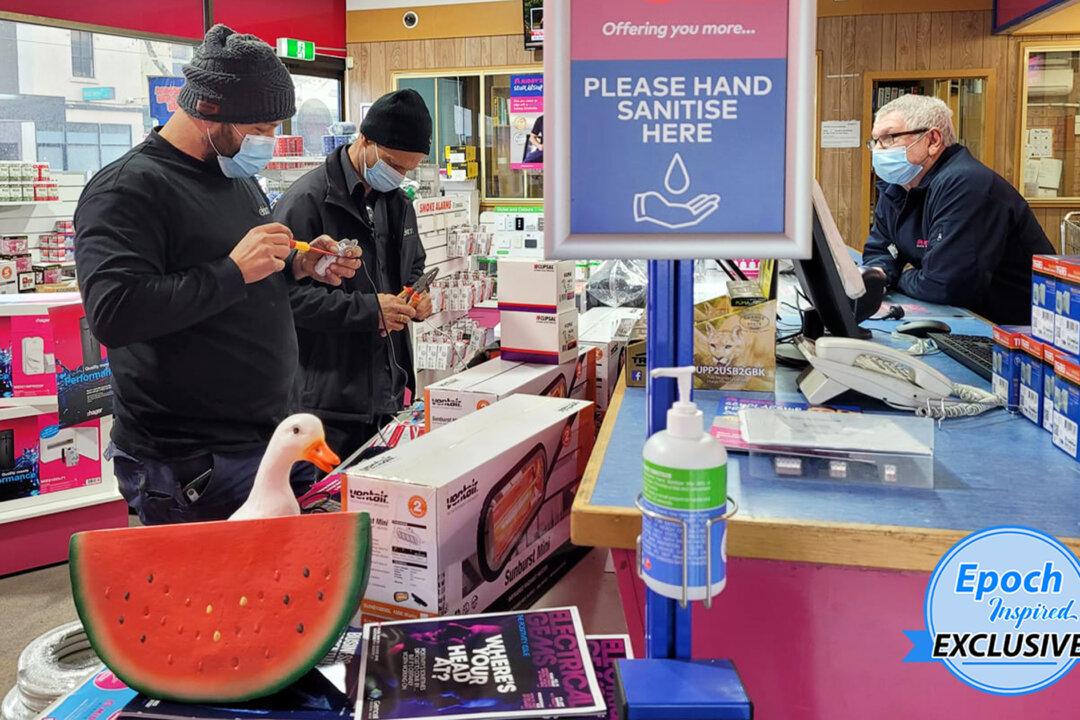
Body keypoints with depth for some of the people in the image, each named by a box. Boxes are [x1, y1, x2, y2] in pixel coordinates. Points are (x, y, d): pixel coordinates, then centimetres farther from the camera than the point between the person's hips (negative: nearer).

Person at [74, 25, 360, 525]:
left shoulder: (239, 179, 13)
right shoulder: (127, 188, -15)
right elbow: (112, 313, -27)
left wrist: (297, 267, 3)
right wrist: (233, 271, -25)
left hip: (274, 438, 8)